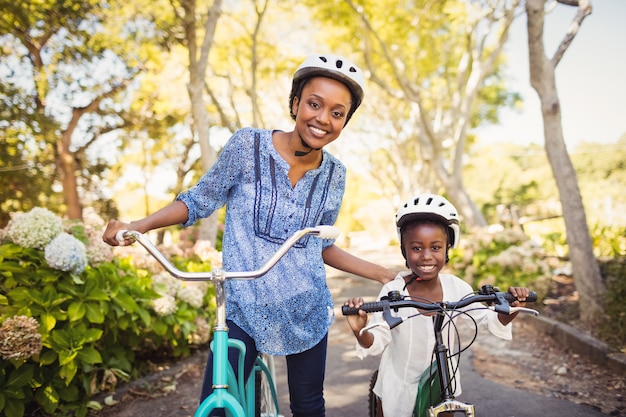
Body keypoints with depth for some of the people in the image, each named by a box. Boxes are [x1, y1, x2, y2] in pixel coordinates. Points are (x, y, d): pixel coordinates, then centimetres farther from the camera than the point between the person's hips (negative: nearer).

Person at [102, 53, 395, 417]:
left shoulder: (334, 174, 0)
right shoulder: (248, 145, -11)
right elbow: (200, 200, 0)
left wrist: (381, 273, 6)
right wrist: (138, 225, -12)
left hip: (307, 311, 3)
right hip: (245, 309, -2)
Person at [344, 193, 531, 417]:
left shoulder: (456, 287, -14)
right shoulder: (393, 291, -23)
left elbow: (491, 321, -2)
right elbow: (377, 342, -20)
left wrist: (512, 308, -21)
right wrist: (360, 331, -40)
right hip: (398, 389, -2)